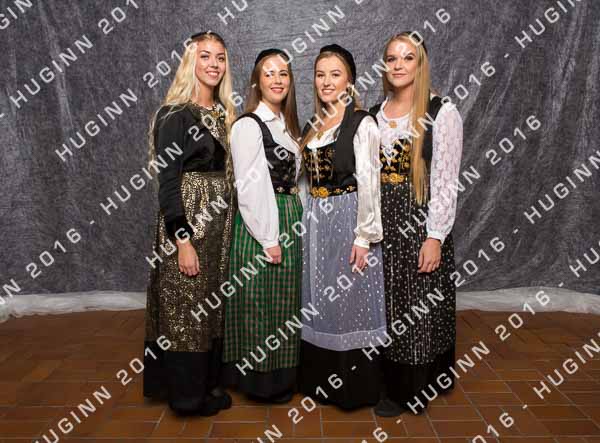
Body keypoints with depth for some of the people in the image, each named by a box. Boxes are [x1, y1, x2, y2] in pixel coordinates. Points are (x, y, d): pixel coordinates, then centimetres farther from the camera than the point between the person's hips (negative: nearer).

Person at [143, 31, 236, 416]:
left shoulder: (224, 114, 12)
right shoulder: (175, 115, -10)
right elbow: (168, 183, -14)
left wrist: (229, 225, 11)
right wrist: (183, 240, -19)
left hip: (220, 224, 7)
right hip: (187, 223, -7)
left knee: (213, 306, 15)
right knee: (186, 309, 3)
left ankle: (208, 382, 31)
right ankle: (187, 394, 19)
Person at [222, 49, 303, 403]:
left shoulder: (287, 124, 13)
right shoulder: (248, 125, -12)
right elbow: (251, 186, -17)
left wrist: (289, 229, 11)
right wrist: (269, 238, -18)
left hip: (289, 223, 8)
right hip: (262, 225, -8)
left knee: (283, 300, 16)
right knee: (261, 301, 3)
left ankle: (282, 371, 31)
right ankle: (261, 378, 19)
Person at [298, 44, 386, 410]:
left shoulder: (362, 123, -9)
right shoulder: (313, 126, 12)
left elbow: (368, 183, -14)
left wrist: (364, 236, -18)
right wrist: (307, 224, 11)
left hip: (348, 219, -7)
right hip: (316, 222, 7)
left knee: (349, 301, 2)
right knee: (319, 301, 14)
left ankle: (355, 387, 20)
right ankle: (320, 381, 30)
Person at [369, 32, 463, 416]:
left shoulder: (442, 113, -6)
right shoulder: (375, 114, 9)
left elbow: (445, 180, -11)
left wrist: (435, 236, -16)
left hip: (419, 222, -5)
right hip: (381, 221, 5)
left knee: (419, 306, 4)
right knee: (386, 306, 11)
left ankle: (412, 392, 22)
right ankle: (392, 382, 30)